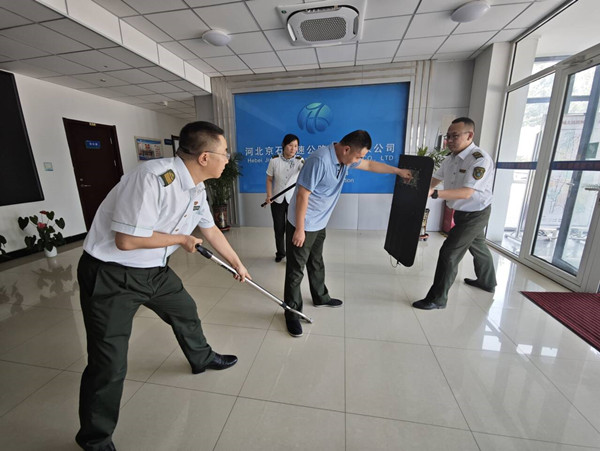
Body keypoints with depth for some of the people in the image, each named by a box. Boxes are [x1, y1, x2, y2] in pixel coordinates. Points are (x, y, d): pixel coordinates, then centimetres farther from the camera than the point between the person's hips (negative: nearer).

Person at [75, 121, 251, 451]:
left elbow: (211, 230, 11)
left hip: (154, 270, 8)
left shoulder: (197, 189, -1)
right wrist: (182, 239, -14)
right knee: (110, 366, -1)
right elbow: (127, 240, -29)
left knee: (186, 310, 21)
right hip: (110, 275, -8)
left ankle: (201, 359, 50)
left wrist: (237, 264, 19)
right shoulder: (153, 177, -30)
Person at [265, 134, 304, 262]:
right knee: (278, 228, 11)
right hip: (277, 200, 1)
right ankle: (280, 253, 32)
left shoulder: (299, 160, -8)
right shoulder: (274, 160, -7)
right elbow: (269, 179, 0)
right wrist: (269, 195, -10)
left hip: (293, 200, -1)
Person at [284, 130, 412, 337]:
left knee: (317, 264, 23)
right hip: (302, 225, -9)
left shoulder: (345, 158, 4)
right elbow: (302, 195, -25)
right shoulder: (319, 160, -26)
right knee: (296, 270, 1)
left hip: (319, 224, 9)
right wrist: (300, 229, -22)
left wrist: (398, 171, 28)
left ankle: (320, 297, 42)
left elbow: (370, 165, 20)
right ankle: (292, 312, 16)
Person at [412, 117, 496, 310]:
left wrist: (433, 193, -45)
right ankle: (487, 282, 51)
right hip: (463, 212, 9)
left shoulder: (480, 159, -26)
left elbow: (466, 193, -34)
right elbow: (435, 179, 4)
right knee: (477, 246, 26)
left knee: (449, 253, -11)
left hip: (475, 214, -9)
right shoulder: (450, 158, -2)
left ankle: (437, 298, 2)